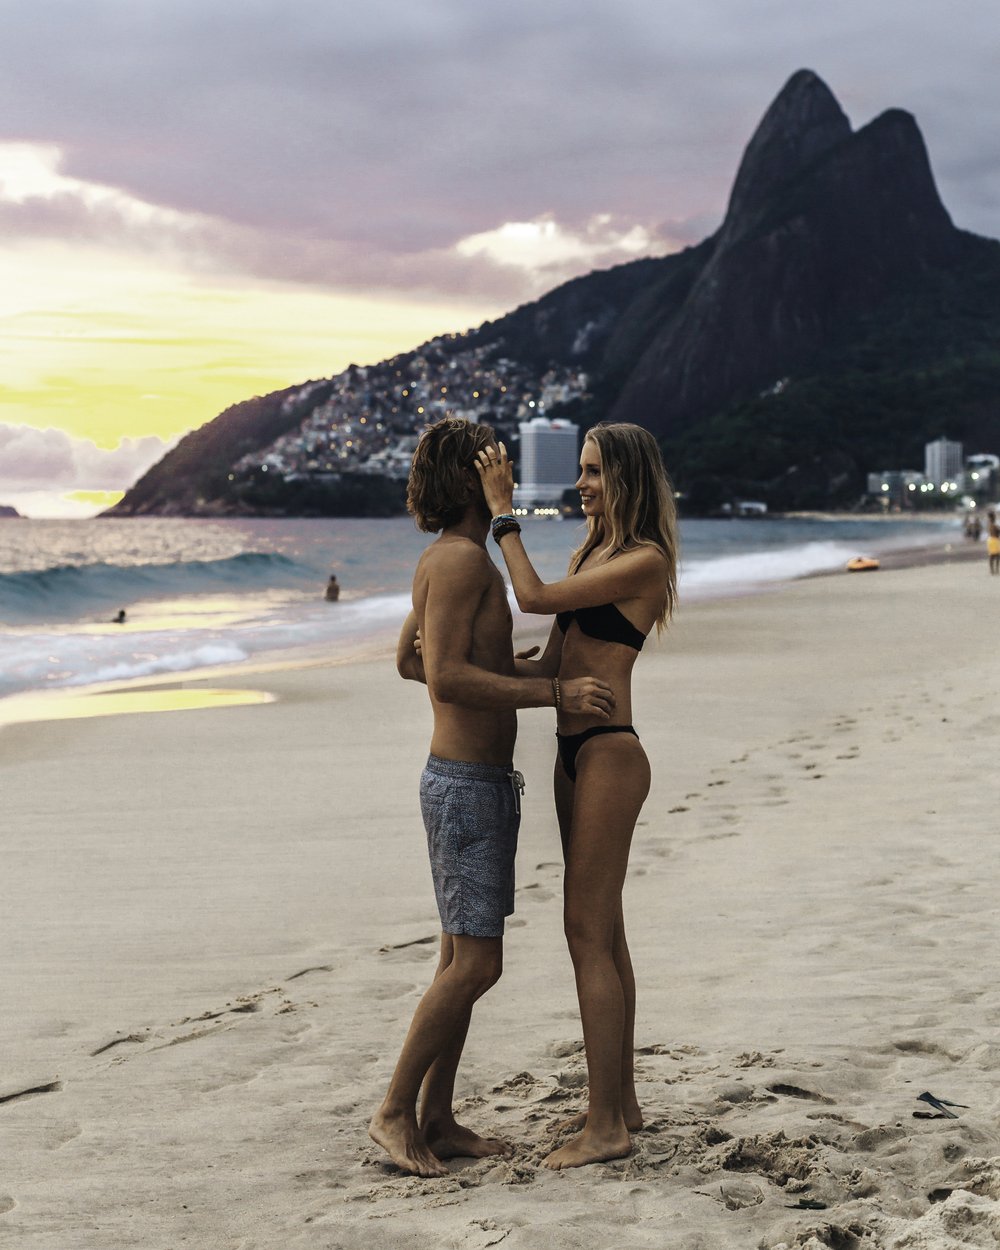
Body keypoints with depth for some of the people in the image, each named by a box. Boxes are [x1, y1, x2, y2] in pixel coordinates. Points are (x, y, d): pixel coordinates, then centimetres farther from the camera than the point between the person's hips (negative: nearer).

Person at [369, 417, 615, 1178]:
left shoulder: (445, 560, 14)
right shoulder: (464, 558, -17)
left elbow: (410, 661, 24)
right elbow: (445, 678, -25)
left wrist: (511, 669, 25)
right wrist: (555, 693, -25)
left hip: (483, 781, 10)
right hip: (467, 786, -10)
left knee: (463, 958, 12)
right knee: (476, 963, -7)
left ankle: (438, 1120, 17)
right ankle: (395, 1111, 3)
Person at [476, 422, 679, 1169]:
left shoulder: (646, 561, -12)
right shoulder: (595, 552, 16)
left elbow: (535, 597, -17)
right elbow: (551, 665, 15)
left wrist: (503, 512, -9)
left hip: (609, 756, -10)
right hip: (576, 753, 10)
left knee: (589, 933, -8)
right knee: (602, 932, 14)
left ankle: (607, 1127, -3)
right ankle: (620, 1101, 24)